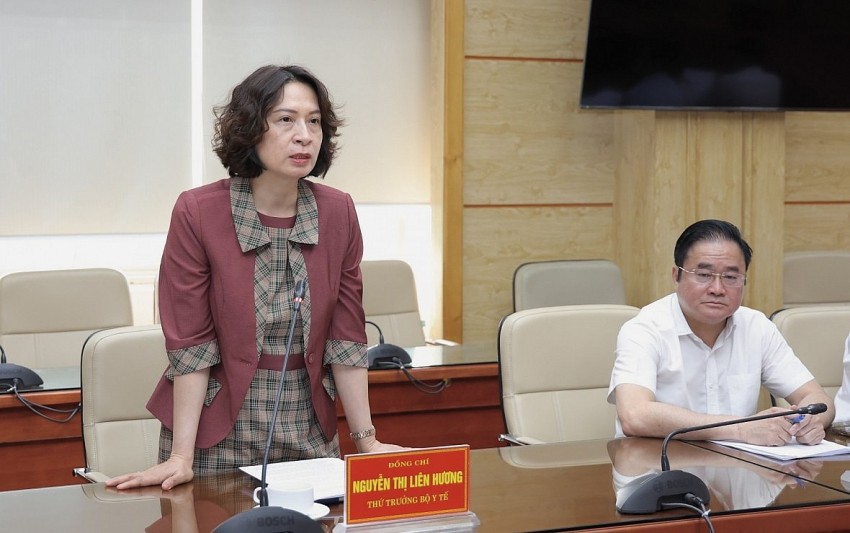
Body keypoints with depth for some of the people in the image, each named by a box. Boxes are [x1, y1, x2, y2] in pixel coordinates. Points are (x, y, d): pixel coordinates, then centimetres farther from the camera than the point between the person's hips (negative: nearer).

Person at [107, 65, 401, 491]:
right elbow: (190, 345, -11)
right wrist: (181, 457, -15)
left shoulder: (338, 213, -2)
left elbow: (346, 338, 1)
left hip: (309, 429, 3)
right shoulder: (197, 213, -12)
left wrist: (366, 440, -2)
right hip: (219, 427, -3)